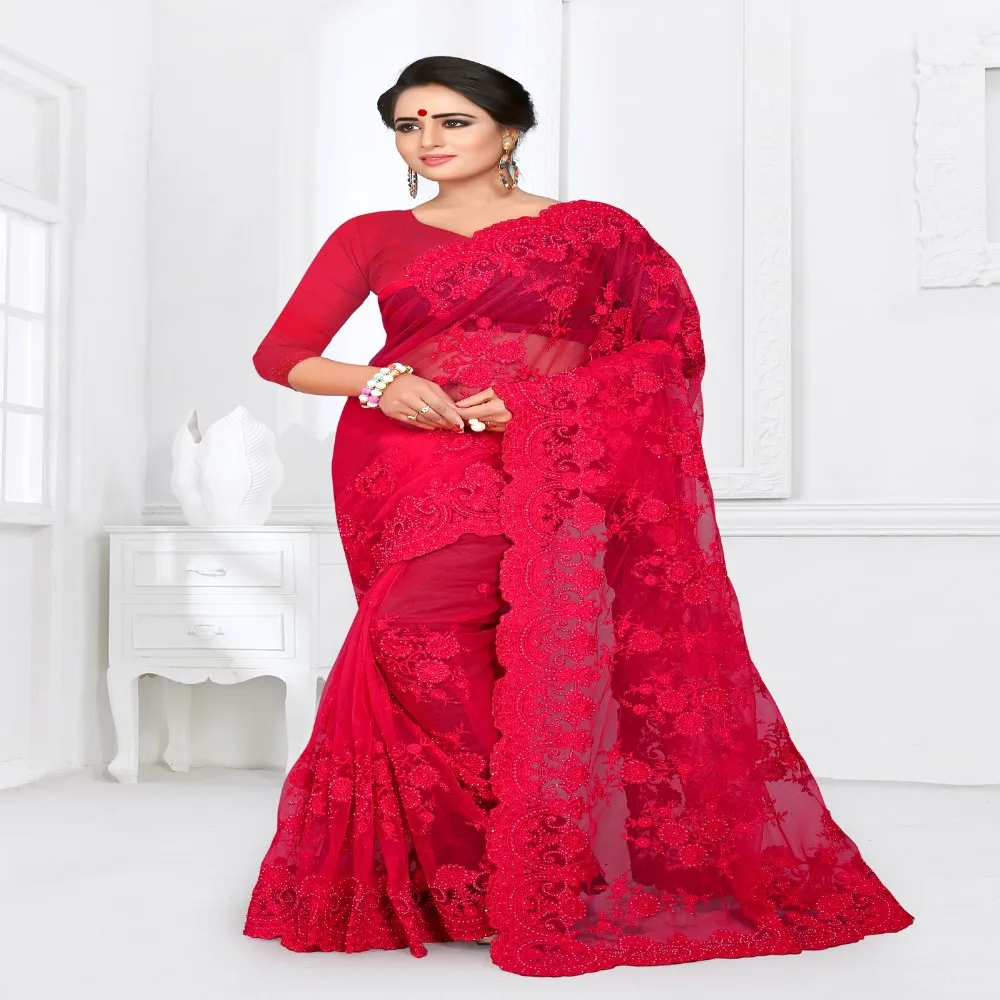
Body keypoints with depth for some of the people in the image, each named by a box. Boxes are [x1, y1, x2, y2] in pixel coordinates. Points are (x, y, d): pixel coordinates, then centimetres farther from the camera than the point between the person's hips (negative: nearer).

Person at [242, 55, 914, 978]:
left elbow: (667, 344, 2)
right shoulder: (373, 238, 14)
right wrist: (377, 381, -10)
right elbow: (280, 354, 10)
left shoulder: (595, 231, 9)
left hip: (551, 466, -3)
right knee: (414, 639, -12)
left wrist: (535, 400, -10)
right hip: (412, 464, 3)